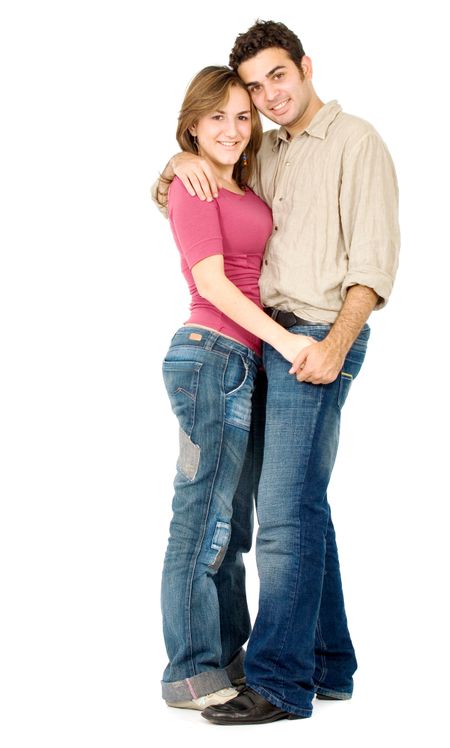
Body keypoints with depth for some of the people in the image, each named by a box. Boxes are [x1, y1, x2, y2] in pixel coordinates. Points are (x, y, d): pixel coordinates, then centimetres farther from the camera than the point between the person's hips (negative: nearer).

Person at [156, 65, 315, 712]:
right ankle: (191, 674, 6)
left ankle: (228, 655, 24)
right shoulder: (191, 187, -6)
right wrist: (284, 339, -15)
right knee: (202, 521, -3)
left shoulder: (241, 190, 18)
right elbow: (213, 281, -13)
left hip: (240, 362, 9)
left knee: (230, 524, 14)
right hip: (213, 355, -9)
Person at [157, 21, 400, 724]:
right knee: (304, 508, 10)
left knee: (287, 512, -12)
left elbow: (375, 257, -11)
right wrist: (185, 160, 2)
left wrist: (335, 343, -22)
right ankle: (330, 666, 19)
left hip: (318, 336, -8)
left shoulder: (356, 142, -3)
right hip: (272, 338, 8)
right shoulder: (268, 152, 19)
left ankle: (280, 682, -8)